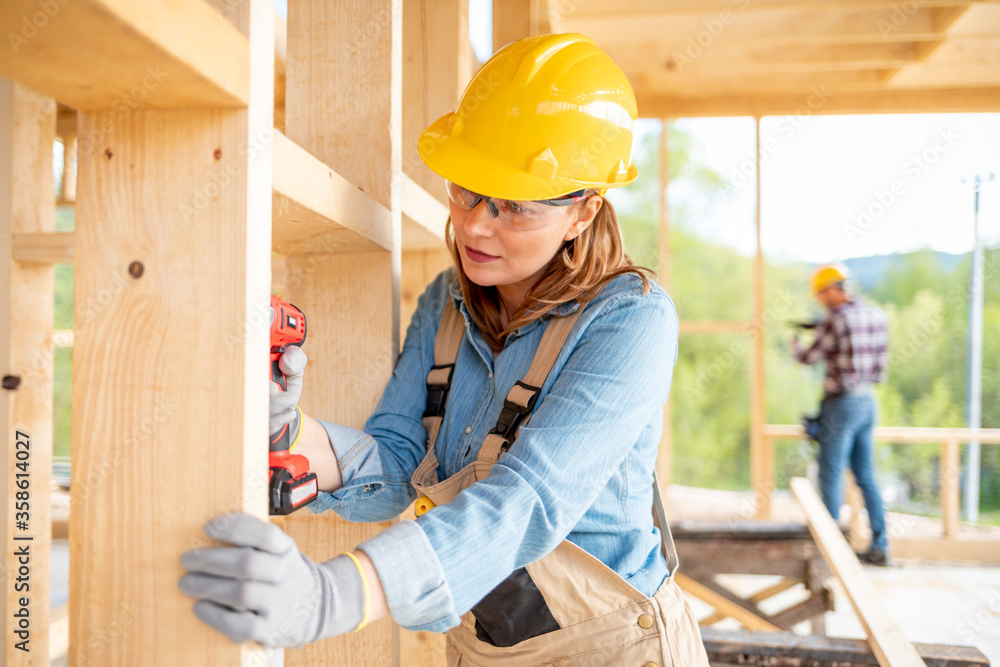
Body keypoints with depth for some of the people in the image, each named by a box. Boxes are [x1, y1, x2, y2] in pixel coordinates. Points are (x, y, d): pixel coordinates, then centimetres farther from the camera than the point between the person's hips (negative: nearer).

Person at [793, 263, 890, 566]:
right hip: (868, 403, 8)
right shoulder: (877, 315, 6)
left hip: (842, 405, -7)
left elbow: (809, 358, -6)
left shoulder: (836, 319, -16)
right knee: (866, 477, 14)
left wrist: (795, 343, 14)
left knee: (831, 476, 1)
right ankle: (879, 547, 17)